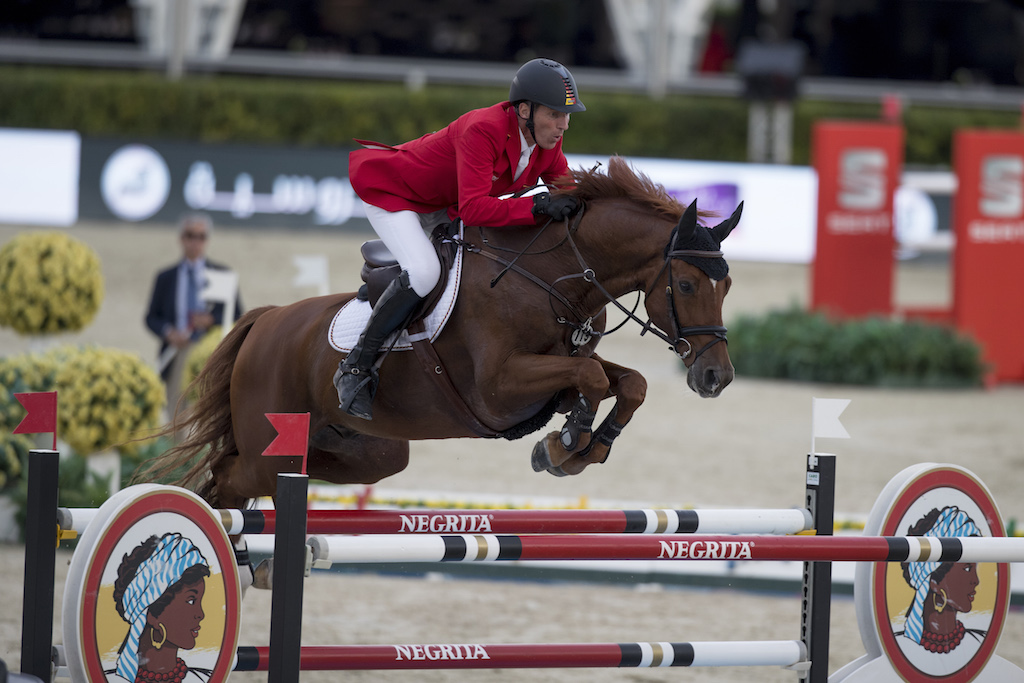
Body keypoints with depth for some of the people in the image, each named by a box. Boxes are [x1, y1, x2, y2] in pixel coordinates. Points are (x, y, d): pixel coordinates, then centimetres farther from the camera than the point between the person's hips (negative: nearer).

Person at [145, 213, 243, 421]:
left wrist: (212, 319, -11)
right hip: (177, 355, 1)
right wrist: (168, 332, -9)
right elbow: (152, 317, 12)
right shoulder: (166, 277, 13)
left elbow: (236, 314, 9)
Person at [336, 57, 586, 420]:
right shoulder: (482, 131, -38)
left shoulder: (547, 138, -13)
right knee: (423, 272, -30)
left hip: (442, 205, 9)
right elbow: (474, 208, -45)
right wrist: (537, 206, -52)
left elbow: (565, 184, 0)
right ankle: (356, 368, -19)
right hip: (388, 190, -9)